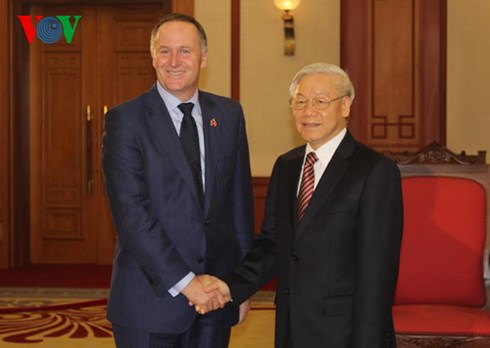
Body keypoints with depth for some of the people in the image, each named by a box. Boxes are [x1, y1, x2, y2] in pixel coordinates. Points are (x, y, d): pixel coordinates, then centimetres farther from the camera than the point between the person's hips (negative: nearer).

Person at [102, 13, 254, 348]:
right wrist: (184, 282, -16)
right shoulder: (125, 120, -6)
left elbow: (240, 198, 11)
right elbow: (130, 214, -13)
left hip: (216, 295, 3)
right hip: (152, 296, -3)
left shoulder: (229, 114, 8)